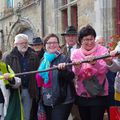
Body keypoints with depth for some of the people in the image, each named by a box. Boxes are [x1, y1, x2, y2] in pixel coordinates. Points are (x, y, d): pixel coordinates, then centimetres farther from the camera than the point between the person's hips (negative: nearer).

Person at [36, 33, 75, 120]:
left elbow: (71, 76, -16)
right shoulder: (43, 60, 11)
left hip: (62, 101, -6)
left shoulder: (64, 58, -7)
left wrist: (64, 70, -35)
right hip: (47, 101, 6)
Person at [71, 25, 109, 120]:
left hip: (99, 95, -3)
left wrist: (94, 63, -37)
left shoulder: (102, 50, -4)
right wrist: (77, 67, -29)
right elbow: (75, 74, -7)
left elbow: (104, 69, -18)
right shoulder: (76, 53, 2)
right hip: (82, 95, 3)